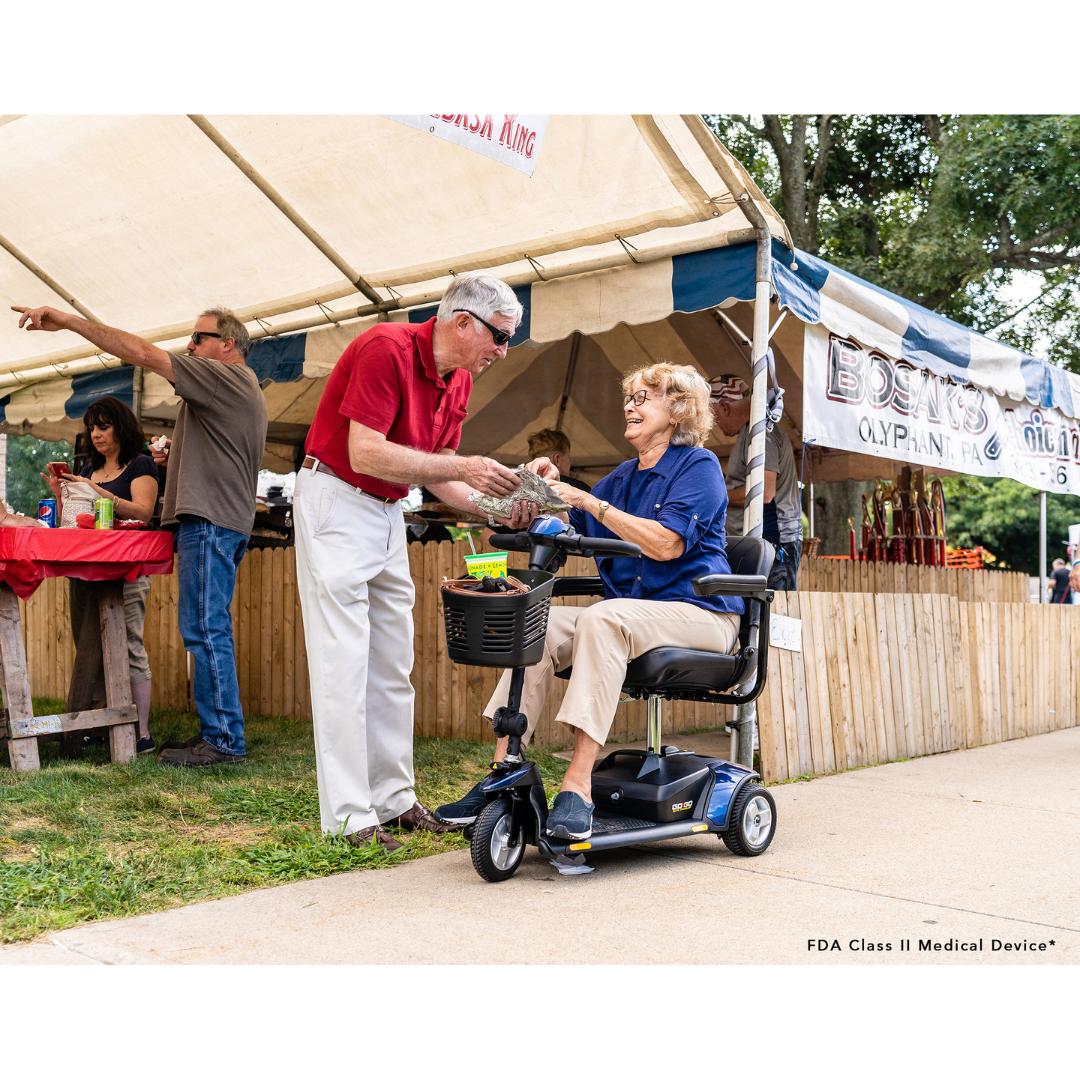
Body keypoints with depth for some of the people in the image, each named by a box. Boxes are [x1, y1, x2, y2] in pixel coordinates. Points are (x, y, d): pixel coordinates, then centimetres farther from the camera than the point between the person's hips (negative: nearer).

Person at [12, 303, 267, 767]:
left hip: (209, 520, -11)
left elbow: (144, 354, -14)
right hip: (228, 520, 11)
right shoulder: (245, 389, 25)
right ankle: (218, 731, 14)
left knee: (205, 629, -11)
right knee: (209, 630, 11)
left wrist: (70, 320, -12)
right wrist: (177, 458, 15)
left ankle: (224, 739, -11)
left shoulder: (227, 376, -7)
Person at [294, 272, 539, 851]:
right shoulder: (386, 348, -19)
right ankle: (347, 817, -2)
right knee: (343, 664, -7)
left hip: (389, 513, 9)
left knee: (393, 667, 9)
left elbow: (436, 476, 9)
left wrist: (495, 505, -7)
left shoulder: (458, 382, 6)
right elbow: (364, 454, -26)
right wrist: (461, 466, -27)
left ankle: (394, 798, 18)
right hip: (337, 503, -8)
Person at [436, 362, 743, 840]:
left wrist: (588, 501, -17)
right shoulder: (623, 475, 20)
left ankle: (578, 788, -38)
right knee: (537, 625, -16)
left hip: (697, 611, -7)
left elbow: (666, 544, -18)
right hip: (631, 611, 7)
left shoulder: (698, 465, -3)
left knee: (603, 618, -35)